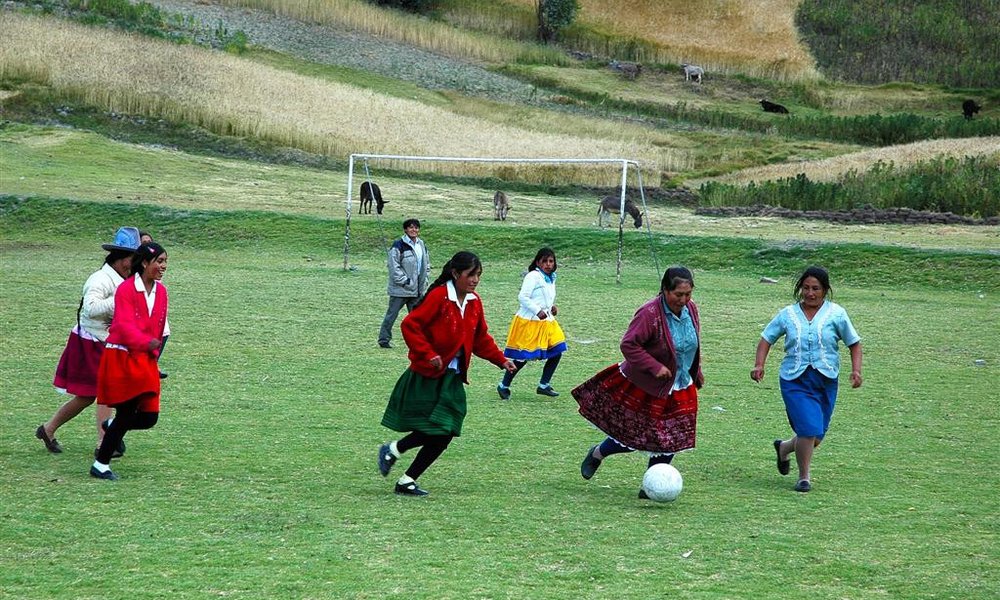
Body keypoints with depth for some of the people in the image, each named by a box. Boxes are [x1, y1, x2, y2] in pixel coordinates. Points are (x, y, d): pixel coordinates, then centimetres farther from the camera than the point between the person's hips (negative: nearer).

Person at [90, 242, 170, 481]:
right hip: (121, 359, -6)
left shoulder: (161, 291, 8)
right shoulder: (126, 289, -13)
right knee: (126, 415, -4)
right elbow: (125, 325, -26)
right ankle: (100, 465, 12)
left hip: (145, 361, 6)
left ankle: (113, 427, 30)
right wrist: (147, 342, -43)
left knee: (149, 418, -2)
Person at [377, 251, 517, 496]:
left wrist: (501, 360, 8)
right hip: (427, 377, -7)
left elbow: (481, 340, 19)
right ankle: (392, 449, 15)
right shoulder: (439, 296, -14)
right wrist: (428, 355, -23)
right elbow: (410, 325, -17)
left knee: (444, 435, 0)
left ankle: (407, 482, 11)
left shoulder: (474, 303, 9)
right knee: (433, 431, -12)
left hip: (452, 379, 7)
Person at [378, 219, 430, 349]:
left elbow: (426, 265, 20)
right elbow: (394, 267, -15)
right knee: (392, 314, 1)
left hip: (417, 289, 6)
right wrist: (406, 282, -16)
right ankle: (384, 340, 9)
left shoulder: (421, 245, 11)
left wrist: (424, 282, 8)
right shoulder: (399, 246, -12)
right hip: (400, 289, -6)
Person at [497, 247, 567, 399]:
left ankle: (544, 385, 12)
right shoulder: (533, 277, -13)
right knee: (523, 357, -5)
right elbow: (523, 297, -19)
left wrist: (552, 307, 7)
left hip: (546, 321, 9)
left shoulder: (550, 279, 14)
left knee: (556, 352, 1)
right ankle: (504, 385, 10)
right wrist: (538, 311, -22)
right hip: (529, 322, -9)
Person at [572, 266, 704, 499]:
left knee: (670, 440, 3)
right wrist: (655, 367, -28)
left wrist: (697, 373, 18)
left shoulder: (691, 309, -2)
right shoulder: (650, 313, -25)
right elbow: (628, 344, -25)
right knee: (633, 436, 4)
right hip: (645, 387, -6)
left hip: (680, 389, 6)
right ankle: (597, 454, 33)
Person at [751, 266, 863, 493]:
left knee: (816, 437, 8)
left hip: (826, 380, 2)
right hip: (795, 380, -2)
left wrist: (856, 370, -7)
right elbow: (767, 339, 8)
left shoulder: (836, 314, 2)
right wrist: (759, 365, -8)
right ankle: (804, 477, 3)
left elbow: (854, 343, 7)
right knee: (809, 429, -16)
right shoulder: (788, 314, 4)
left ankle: (783, 448, 39)